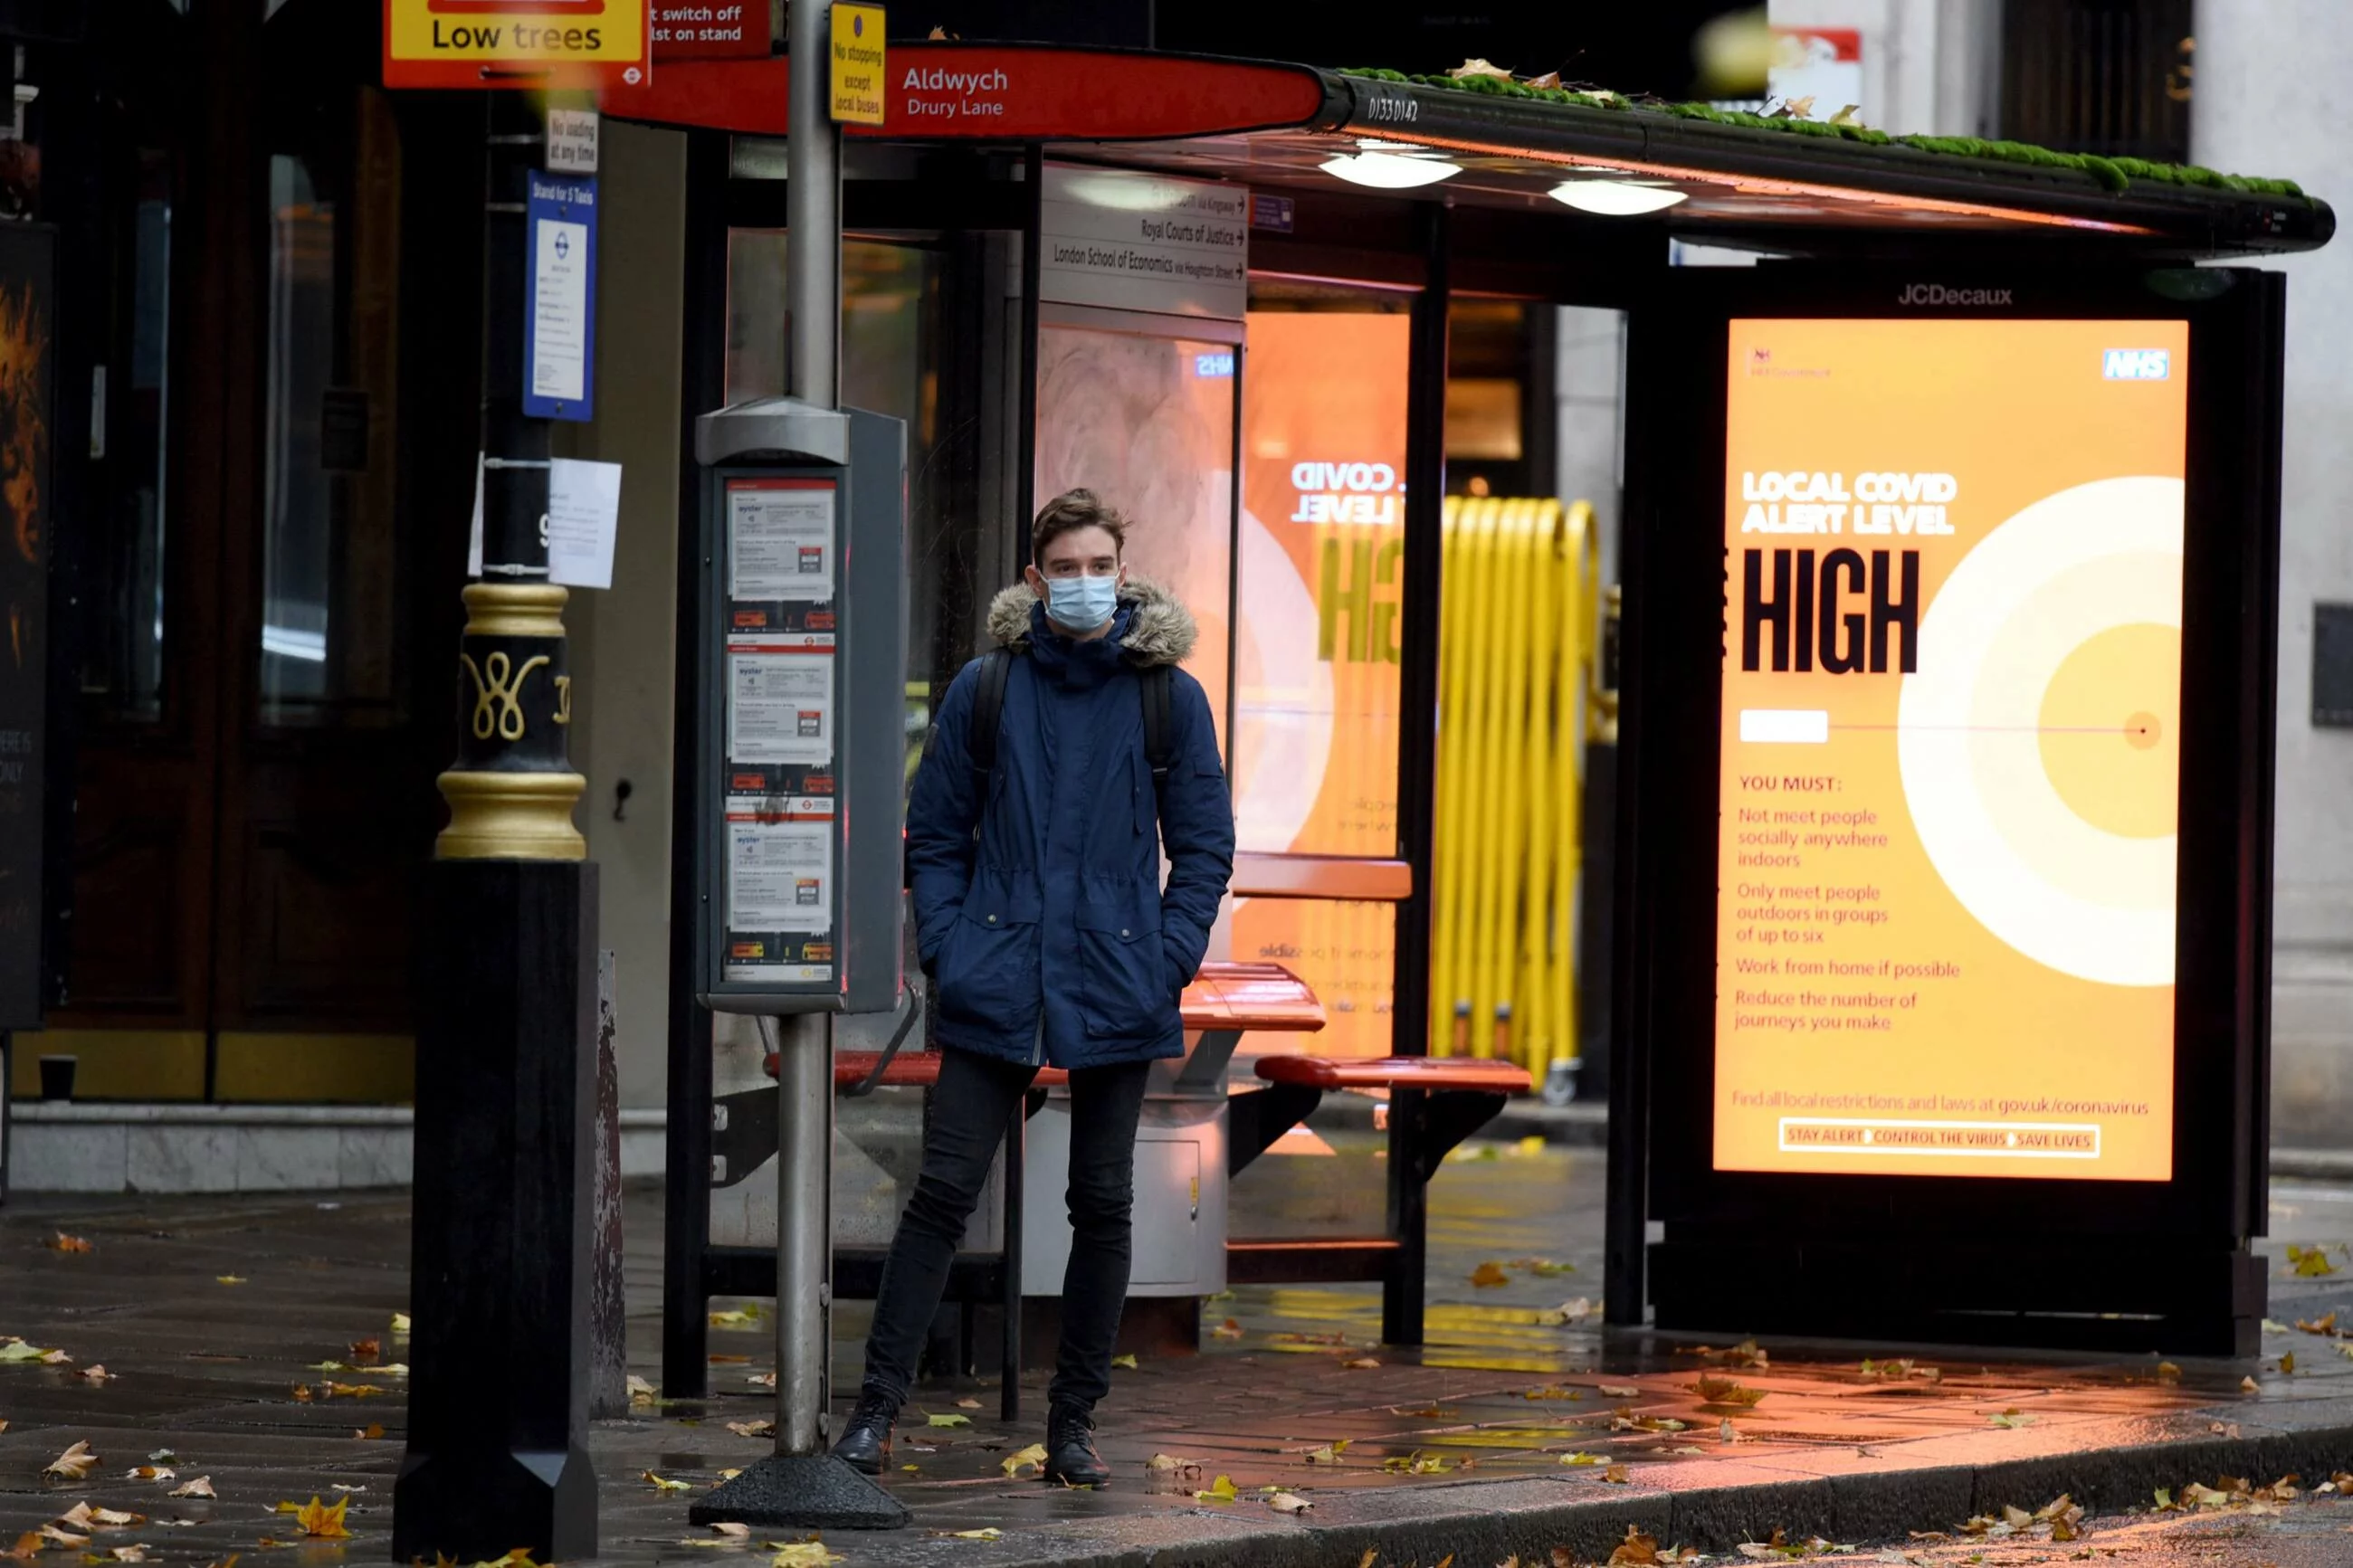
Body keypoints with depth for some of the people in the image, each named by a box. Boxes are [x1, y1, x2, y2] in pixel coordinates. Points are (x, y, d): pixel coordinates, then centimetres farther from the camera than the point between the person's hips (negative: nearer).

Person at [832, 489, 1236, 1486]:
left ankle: (1074, 1422, 15)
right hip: (996, 991, -1)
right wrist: (947, 950, -3)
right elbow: (935, 834, 9)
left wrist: (1168, 958, -5)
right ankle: (877, 1407, -2)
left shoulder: (1169, 697, 2)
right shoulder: (984, 690, 3)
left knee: (1103, 1205, 6)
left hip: (1115, 989, 1)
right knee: (943, 1190, -5)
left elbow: (1204, 845, 6)